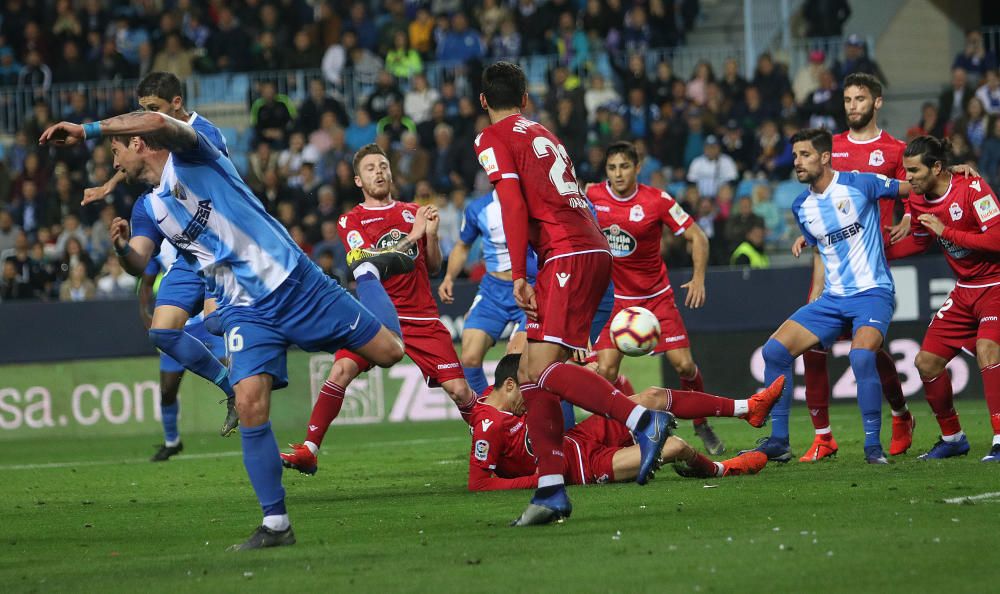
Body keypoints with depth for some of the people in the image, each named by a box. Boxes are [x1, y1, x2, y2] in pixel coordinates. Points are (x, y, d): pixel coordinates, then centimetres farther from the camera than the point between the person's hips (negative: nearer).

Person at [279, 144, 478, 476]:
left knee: (459, 390, -6)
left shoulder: (413, 213, 15)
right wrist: (410, 237, -15)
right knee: (341, 371, -24)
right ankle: (309, 451, -20)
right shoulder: (351, 221, 7)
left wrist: (431, 234, -3)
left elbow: (433, 268, 15)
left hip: (422, 317, 2)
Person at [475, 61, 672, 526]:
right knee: (530, 373, 6)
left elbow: (514, 205, -10)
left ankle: (643, 420, -28)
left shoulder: (493, 139, 2)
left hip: (568, 255, -8)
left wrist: (519, 275, -13)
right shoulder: (542, 134, 26)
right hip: (592, 248, 8)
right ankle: (551, 491, 0)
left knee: (543, 368, -18)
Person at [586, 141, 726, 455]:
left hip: (656, 296, -1)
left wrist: (699, 277, -17)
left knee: (684, 365, -7)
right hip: (613, 297, 1)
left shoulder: (657, 200, -12)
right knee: (605, 370, -15)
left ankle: (702, 425, 20)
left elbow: (696, 236, -5)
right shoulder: (593, 196, -7)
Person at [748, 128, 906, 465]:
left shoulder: (859, 184, -8)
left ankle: (873, 445, -17)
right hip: (833, 298, 6)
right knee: (775, 350, -7)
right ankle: (778, 442, 2)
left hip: (873, 292, -6)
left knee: (861, 356, -31)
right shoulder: (801, 207, 8)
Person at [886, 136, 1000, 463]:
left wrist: (946, 231, -26)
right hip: (964, 290, 8)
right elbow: (920, 241, 20)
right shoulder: (918, 200, 1)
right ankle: (952, 438, 20)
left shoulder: (972, 188, -21)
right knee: (927, 362, 2)